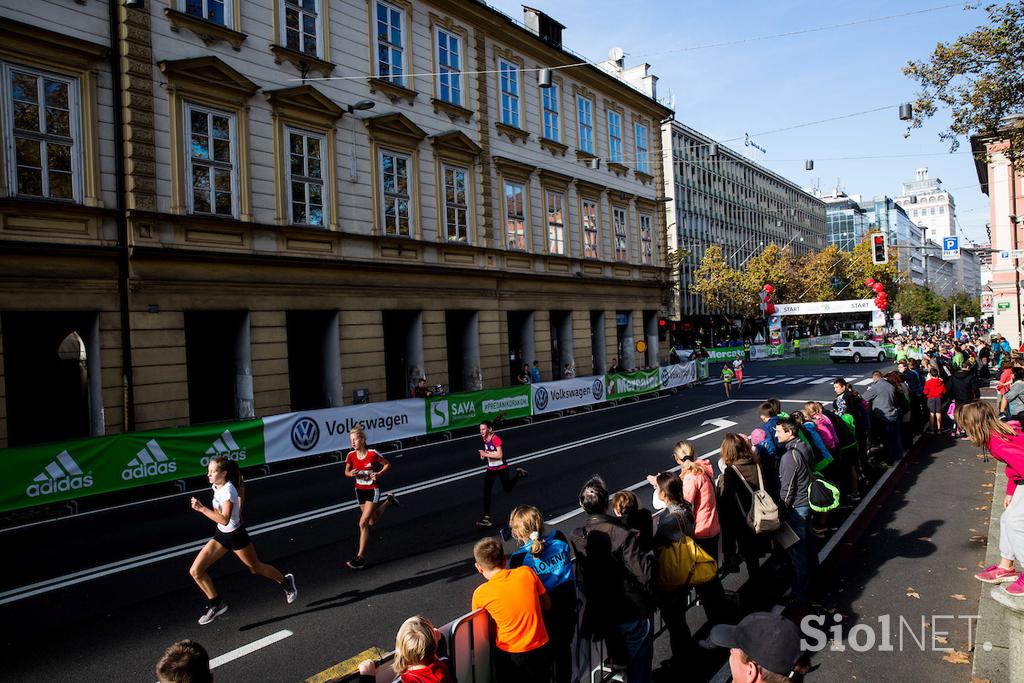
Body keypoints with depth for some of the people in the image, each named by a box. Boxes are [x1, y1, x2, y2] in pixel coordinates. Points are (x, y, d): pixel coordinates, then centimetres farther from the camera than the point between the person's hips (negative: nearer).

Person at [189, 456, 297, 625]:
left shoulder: (227, 491, -29)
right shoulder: (217, 486, -4)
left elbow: (224, 520, -37)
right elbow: (241, 485, 14)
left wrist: (202, 508, -40)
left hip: (235, 535, -8)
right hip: (221, 535, 8)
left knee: (256, 568, 12)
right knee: (195, 571, -2)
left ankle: (286, 581, 38)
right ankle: (216, 604, 14)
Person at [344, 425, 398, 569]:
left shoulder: (373, 454, -19)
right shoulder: (351, 455, -9)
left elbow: (387, 464, -5)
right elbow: (346, 472, 6)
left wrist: (379, 474, -21)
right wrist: (351, 473, -17)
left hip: (372, 490, -5)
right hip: (359, 491, 5)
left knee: (363, 523, -14)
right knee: (373, 521, 20)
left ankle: (360, 557, -5)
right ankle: (388, 501, 47)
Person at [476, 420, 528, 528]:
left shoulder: (496, 439, -25)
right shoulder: (485, 438, -1)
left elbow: (499, 455, -31)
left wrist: (486, 454, -28)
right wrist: (484, 454, -2)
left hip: (501, 468, -6)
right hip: (491, 469, 6)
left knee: (507, 489, 15)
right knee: (486, 492, -7)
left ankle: (519, 474, 41)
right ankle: (486, 516, -2)